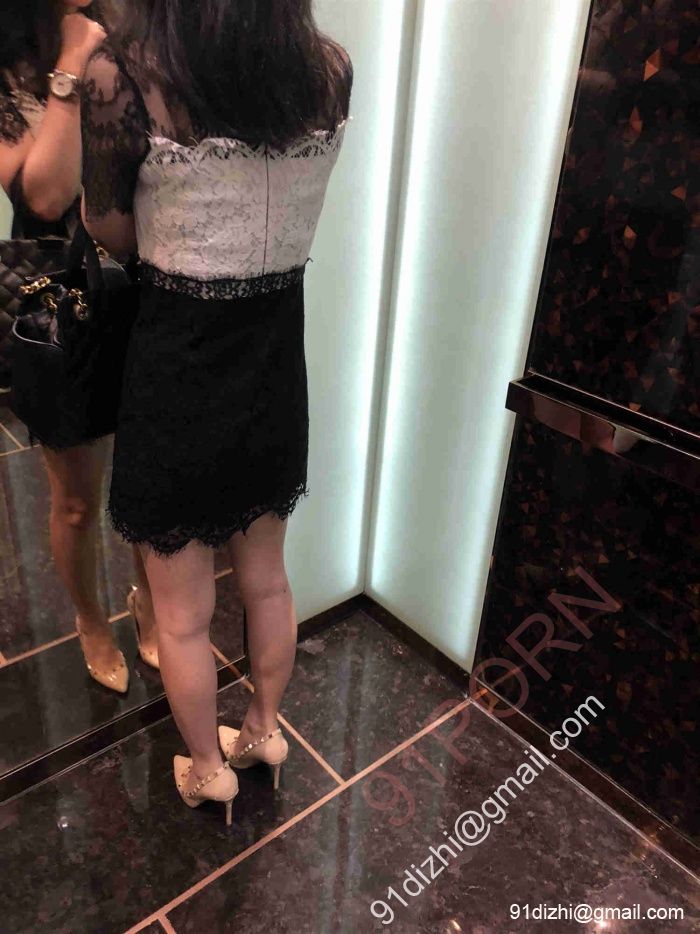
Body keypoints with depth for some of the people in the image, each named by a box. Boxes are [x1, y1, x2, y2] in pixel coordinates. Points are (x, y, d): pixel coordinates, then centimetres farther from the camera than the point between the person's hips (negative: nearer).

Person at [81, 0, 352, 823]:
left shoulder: (122, 75, -16)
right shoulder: (331, 69, -5)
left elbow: (111, 231, -2)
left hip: (178, 370, -4)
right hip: (277, 364, 5)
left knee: (182, 613, 17)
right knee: (267, 582, 24)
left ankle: (208, 771, 40)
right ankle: (264, 731, 47)